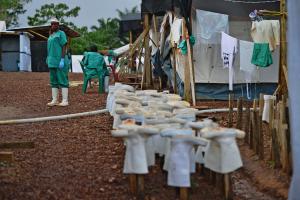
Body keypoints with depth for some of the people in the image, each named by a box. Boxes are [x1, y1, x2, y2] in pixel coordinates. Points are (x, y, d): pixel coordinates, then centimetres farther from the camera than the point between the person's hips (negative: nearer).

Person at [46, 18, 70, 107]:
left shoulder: (61, 33, -4)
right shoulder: (51, 35, 19)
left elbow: (64, 47, -11)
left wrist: (62, 60, -19)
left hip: (60, 61, -8)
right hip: (52, 62, 8)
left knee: (62, 81, -6)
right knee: (53, 81, 8)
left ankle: (65, 101, -5)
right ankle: (54, 100, 12)